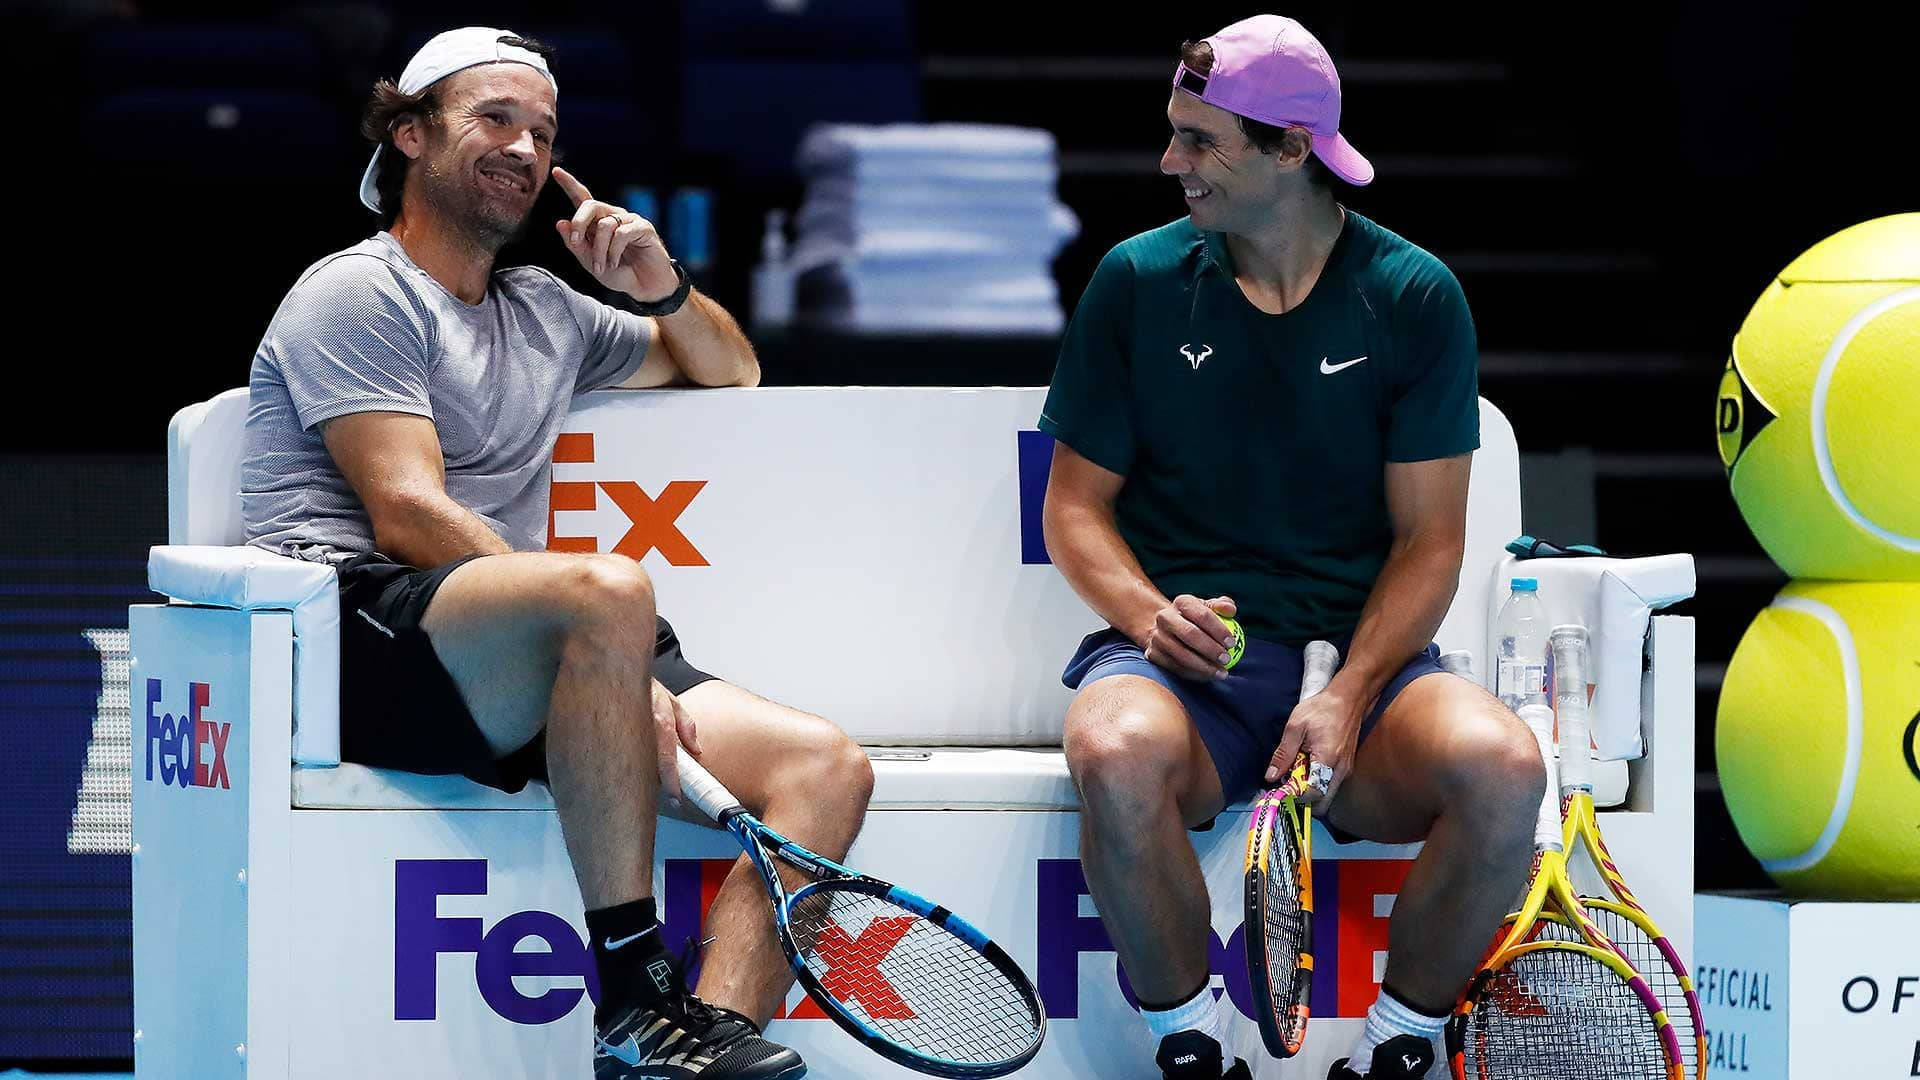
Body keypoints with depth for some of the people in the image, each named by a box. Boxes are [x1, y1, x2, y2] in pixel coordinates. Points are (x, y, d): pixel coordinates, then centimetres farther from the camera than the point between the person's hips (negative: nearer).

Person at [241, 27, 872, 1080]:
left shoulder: (544, 311, 29)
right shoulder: (358, 293, 5)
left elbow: (728, 367, 43)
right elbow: (408, 518, -9)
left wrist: (662, 288, 18)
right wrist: (628, 671, -16)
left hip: (528, 668, 8)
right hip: (363, 632, -8)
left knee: (827, 765, -14)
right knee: (608, 590, -39)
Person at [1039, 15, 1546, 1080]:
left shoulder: (1414, 298, 3)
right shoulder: (1137, 282, 5)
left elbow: (1428, 536, 2)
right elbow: (1076, 501, 10)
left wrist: (1350, 694, -14)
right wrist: (1148, 612, -12)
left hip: (1364, 649, 0)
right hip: (1182, 647, 0)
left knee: (1500, 768, -33)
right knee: (1117, 753, -37)